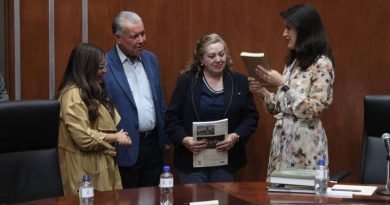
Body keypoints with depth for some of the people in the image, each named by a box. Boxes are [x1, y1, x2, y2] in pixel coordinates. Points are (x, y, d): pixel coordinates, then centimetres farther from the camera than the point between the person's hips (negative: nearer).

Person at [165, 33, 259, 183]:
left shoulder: (239, 82, 5)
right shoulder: (186, 81, 1)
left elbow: (251, 116, 5)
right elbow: (172, 117, 0)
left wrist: (236, 136, -13)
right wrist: (184, 139, -17)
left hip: (226, 159, 1)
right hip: (192, 159, -1)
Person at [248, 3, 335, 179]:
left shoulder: (321, 63, -11)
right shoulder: (293, 61, 13)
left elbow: (313, 110, -18)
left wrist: (282, 84, -18)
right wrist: (263, 92, 0)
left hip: (305, 144, -8)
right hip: (282, 140, 8)